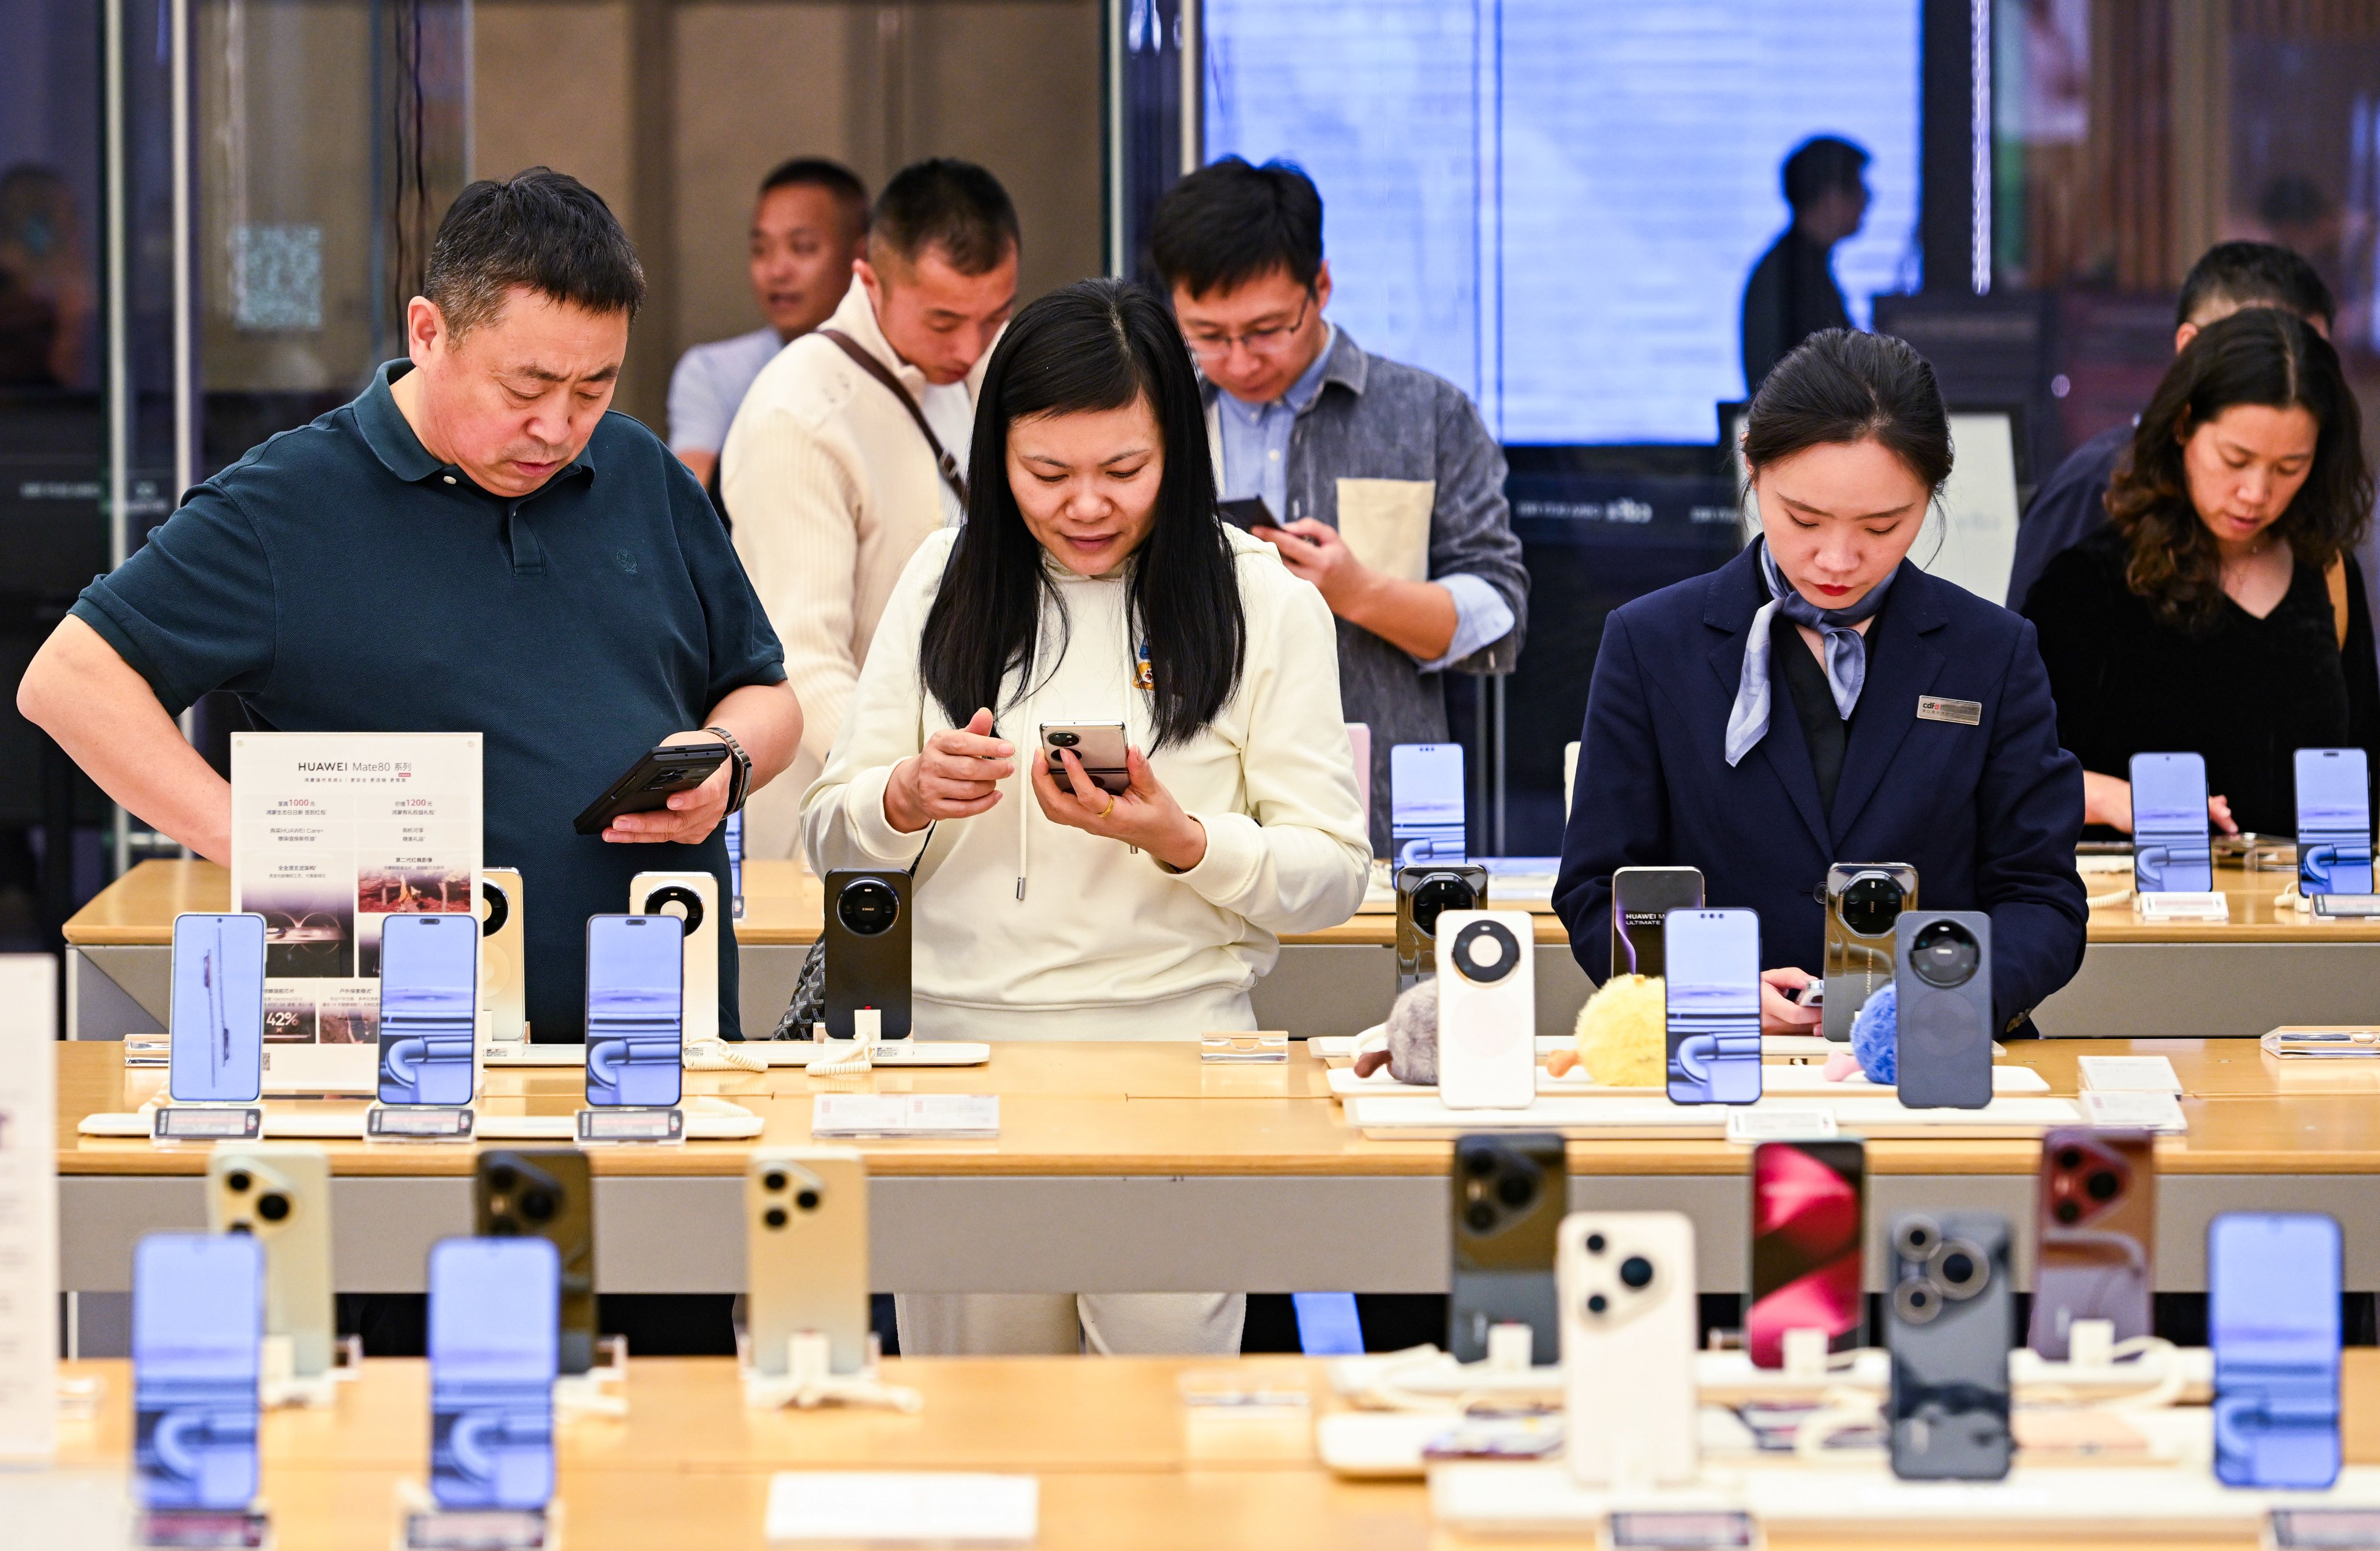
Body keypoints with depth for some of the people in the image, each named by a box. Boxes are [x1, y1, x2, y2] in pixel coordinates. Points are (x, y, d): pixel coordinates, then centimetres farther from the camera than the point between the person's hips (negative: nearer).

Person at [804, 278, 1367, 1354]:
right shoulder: (946, 582, 9)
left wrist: (1180, 841, -17)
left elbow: (1333, 878, 0)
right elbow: (830, 840, 10)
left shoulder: (1263, 602, 2)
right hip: (963, 1043, 2)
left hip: (1176, 1050, -2)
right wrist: (909, 799, -11)